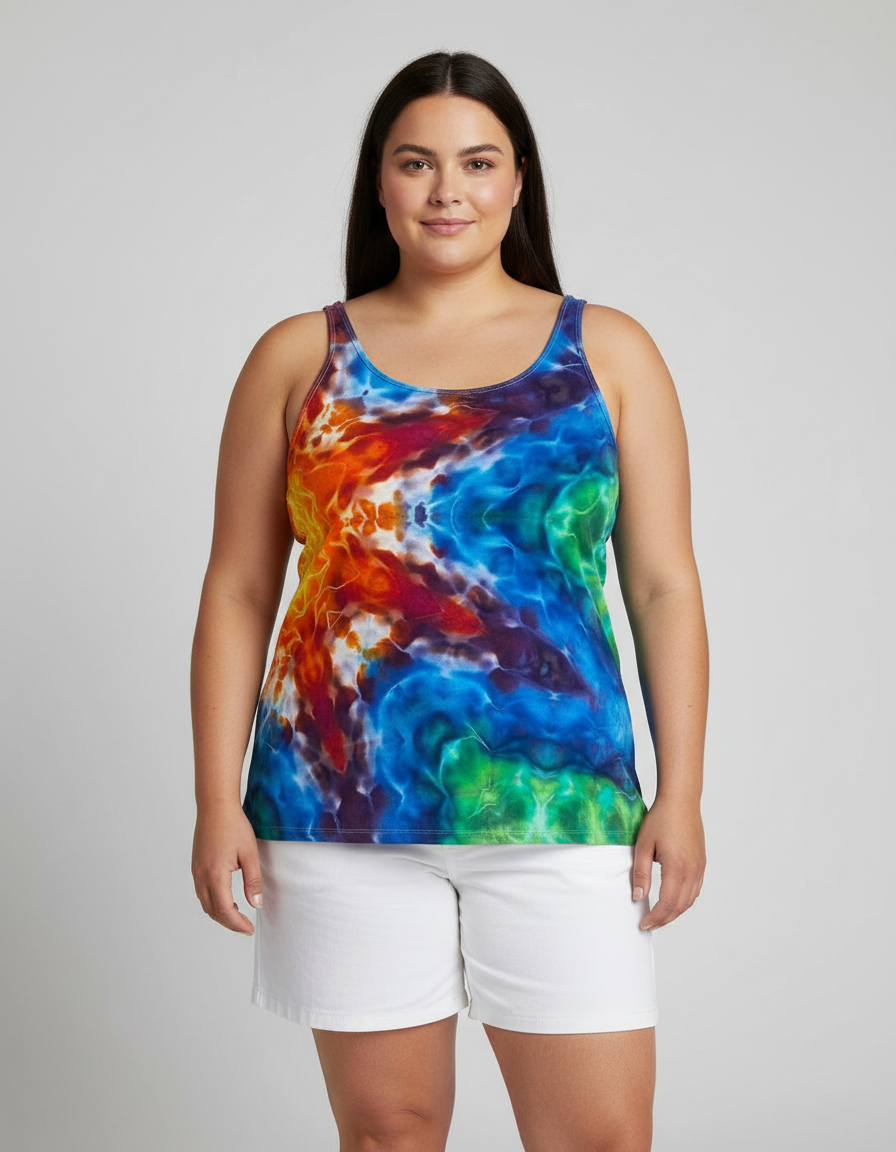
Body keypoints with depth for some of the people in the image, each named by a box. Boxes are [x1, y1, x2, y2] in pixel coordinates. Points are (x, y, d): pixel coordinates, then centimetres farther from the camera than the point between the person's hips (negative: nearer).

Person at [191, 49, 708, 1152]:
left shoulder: (609, 352, 8)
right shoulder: (298, 357, 7)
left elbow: (663, 586, 5)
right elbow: (237, 594, 6)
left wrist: (681, 793, -1)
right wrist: (218, 800, -1)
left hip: (556, 804, 0)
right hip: (341, 807, 1)